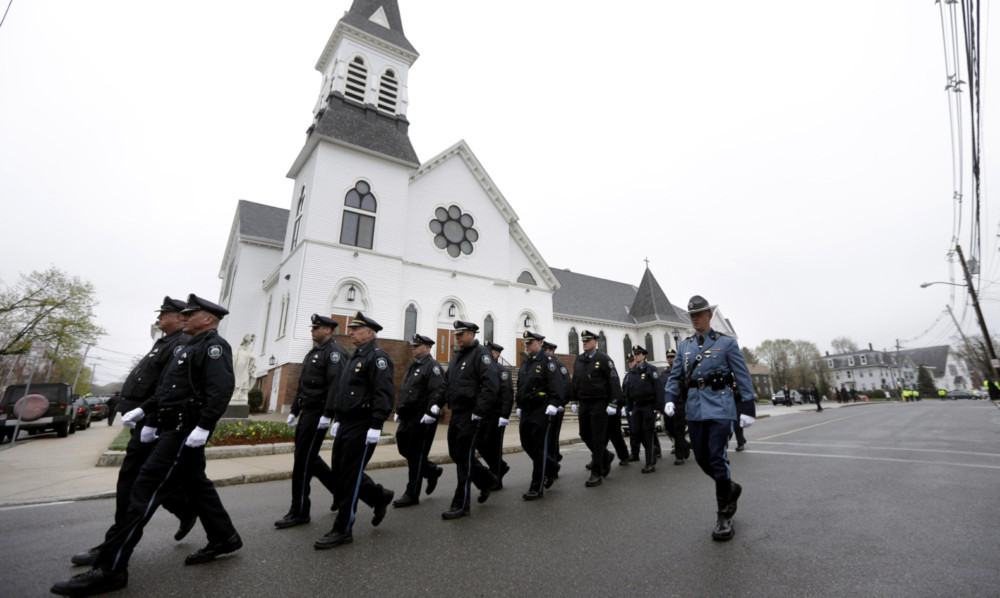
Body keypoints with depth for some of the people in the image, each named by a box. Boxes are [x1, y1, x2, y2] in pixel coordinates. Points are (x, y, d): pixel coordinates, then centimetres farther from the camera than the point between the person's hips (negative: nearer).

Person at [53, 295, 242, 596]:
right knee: (195, 484, 15)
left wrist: (204, 426, -30)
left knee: (146, 490, -6)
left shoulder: (214, 345, -13)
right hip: (175, 427, 11)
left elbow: (222, 388, -26)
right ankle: (224, 538, 25)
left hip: (186, 430, -11)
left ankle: (110, 569, 3)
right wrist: (144, 409, 16)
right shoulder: (192, 347, 20)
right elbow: (170, 387, 24)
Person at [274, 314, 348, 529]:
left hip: (318, 413, -10)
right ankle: (339, 490, 29)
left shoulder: (334, 352, -13)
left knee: (303, 460, -3)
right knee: (309, 457, 14)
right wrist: (294, 410, 19)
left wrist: (327, 415, -27)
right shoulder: (313, 352, 17)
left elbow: (336, 385, -23)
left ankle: (299, 512, 10)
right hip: (306, 411, 10)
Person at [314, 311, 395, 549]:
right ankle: (380, 496, 31)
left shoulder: (377, 357, -13)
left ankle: (343, 530, 15)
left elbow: (385, 394, -22)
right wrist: (338, 420, 20)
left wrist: (376, 427, -24)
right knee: (339, 472, 14)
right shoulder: (355, 357, 17)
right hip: (346, 426, 10)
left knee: (349, 476, -1)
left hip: (362, 428, -10)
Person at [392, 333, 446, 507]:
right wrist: (400, 410, 18)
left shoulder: (432, 366, -12)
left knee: (416, 455, 1)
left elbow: (437, 392, -21)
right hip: (408, 417, 9)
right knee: (404, 449, 14)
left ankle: (412, 495, 15)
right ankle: (432, 471, 32)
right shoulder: (413, 367, 17)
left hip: (422, 418, -9)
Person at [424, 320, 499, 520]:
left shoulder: (481, 353, -11)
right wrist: (436, 405, 6)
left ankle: (461, 505, 13)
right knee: (455, 453, 16)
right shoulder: (457, 356, 16)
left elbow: (491, 385, -20)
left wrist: (478, 412, -22)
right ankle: (486, 480, 36)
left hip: (470, 415, -9)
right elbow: (446, 384, 18)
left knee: (464, 458, -1)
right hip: (456, 413, 9)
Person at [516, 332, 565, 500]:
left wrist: (554, 404, -24)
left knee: (539, 447, -2)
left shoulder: (548, 360, -8)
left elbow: (556, 384, -17)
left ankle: (537, 488, 9)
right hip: (527, 411, 8)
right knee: (527, 443, 12)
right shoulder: (525, 363, 16)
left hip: (542, 411, -8)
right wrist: (519, 406, 20)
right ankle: (552, 467, 35)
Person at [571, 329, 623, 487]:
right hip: (584, 403, 6)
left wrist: (613, 403, -15)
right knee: (584, 434, 11)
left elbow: (614, 381, -11)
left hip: (599, 403, -6)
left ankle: (596, 474, 7)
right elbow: (575, 381, 16)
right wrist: (575, 400, 14)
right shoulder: (578, 360, 9)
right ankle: (605, 456, 35)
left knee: (597, 437, -3)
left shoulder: (603, 358, -7)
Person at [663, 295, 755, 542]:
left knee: (717, 458, -7)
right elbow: (675, 375, 9)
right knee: (701, 458, 10)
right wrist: (670, 399, -5)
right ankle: (730, 488, 38)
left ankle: (724, 516, 8)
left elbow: (743, 376, -2)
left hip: (720, 407, -4)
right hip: (695, 409, 5)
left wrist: (747, 408, -7)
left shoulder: (726, 343, 0)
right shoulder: (684, 345, 10)